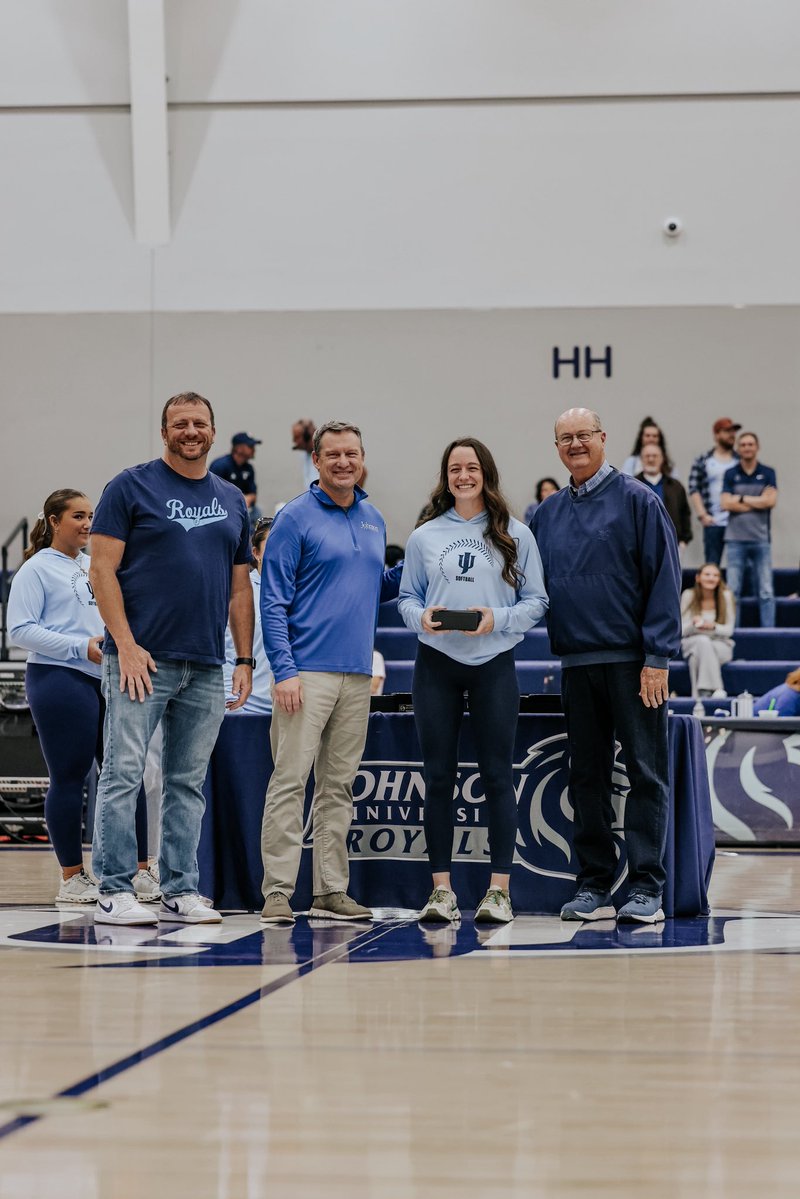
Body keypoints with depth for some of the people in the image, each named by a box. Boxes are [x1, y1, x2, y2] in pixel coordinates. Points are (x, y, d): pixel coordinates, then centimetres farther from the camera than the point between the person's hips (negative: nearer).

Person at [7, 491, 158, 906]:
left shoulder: (95, 567, 20)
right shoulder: (37, 568, -1)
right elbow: (21, 629, -9)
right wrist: (81, 647, -16)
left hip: (108, 681, 6)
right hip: (60, 681, -6)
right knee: (69, 777, -2)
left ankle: (140, 872, 7)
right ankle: (72, 878, 5)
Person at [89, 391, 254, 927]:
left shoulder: (232, 500, 15)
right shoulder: (132, 487, -1)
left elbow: (240, 587, 18)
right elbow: (103, 569, -6)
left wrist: (246, 660, 10)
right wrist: (126, 644, -14)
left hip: (207, 667, 5)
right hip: (142, 659, -5)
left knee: (189, 782, 7)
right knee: (124, 773, -6)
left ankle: (181, 891, 12)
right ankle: (114, 892, -2)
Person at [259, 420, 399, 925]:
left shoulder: (374, 519, 15)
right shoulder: (296, 518, -4)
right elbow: (274, 600, -8)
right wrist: (283, 670, -16)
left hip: (358, 674, 6)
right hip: (308, 672, -6)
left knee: (339, 786, 9)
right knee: (290, 781, -8)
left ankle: (332, 890, 14)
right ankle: (278, 893, -7)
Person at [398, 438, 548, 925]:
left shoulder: (516, 535, 4)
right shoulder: (425, 535, 10)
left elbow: (536, 601, 2)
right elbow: (407, 597, 12)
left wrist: (497, 618, -15)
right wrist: (422, 616, -9)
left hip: (494, 663, -2)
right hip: (437, 663, 2)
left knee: (497, 775, -2)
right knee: (439, 776, 2)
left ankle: (499, 890, 0)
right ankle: (442, 890, 7)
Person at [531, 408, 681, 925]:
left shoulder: (637, 500, -2)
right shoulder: (547, 513, 13)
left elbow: (665, 578, -6)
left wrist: (658, 657, -12)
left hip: (631, 661, -5)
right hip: (576, 662, 5)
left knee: (646, 773, -3)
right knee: (587, 776, 8)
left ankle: (646, 888, -1)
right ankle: (594, 886, 13)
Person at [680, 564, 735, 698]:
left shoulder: (726, 595, -6)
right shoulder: (689, 595, -5)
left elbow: (729, 630, -2)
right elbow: (681, 630, -3)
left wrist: (713, 626, -23)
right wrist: (693, 624, -26)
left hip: (720, 645, -1)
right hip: (692, 643, 1)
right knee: (702, 641, -35)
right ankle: (716, 689, -40)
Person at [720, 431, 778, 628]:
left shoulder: (767, 473, 7)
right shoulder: (730, 474, 7)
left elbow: (771, 500, -7)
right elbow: (725, 503, -6)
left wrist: (742, 498, -6)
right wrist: (758, 503, -7)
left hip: (761, 539, 0)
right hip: (736, 539, 0)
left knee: (766, 591, 0)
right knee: (733, 591, 1)